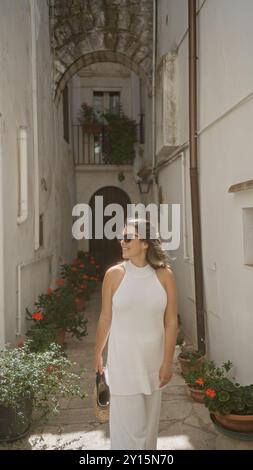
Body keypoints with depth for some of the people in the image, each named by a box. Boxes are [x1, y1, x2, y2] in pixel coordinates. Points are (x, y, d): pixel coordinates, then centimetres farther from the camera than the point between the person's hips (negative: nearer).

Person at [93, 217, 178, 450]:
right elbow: (105, 318, -2)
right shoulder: (114, 274, -11)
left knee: (150, 422, 20)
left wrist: (167, 362, -6)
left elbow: (171, 322, -6)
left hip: (153, 361, 2)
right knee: (129, 425, 8)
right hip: (123, 362, -2)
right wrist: (98, 353, 6)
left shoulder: (165, 275, -9)